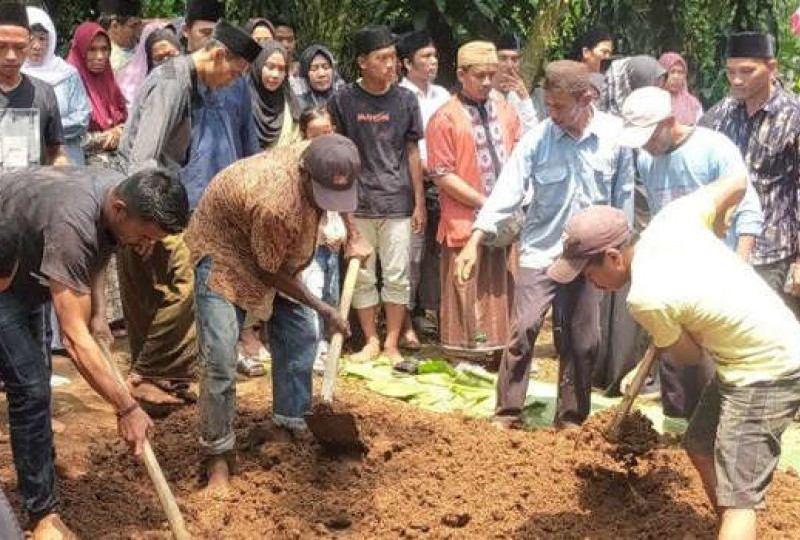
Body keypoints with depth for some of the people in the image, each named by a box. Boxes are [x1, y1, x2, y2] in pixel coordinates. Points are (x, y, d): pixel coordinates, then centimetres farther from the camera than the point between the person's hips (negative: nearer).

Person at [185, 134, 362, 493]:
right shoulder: (275, 203, -42)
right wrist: (323, 309, -16)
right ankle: (218, 456, -3)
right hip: (223, 251, -8)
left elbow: (340, 198, 7)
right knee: (220, 358, -14)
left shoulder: (321, 160, -22)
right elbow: (269, 273, -24)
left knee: (299, 336, 5)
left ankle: (291, 425, 19)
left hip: (276, 252, 8)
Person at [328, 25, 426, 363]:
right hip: (357, 205, 0)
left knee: (397, 276, 3)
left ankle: (392, 343, 15)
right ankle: (371, 341, 19)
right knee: (362, 277, 6)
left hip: (397, 204, 1)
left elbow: (412, 153, 6)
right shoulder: (343, 101, -2)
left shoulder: (405, 100, 2)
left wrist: (419, 203, 5)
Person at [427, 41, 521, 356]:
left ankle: (503, 349, 22)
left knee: (504, 289, 10)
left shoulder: (506, 111, 10)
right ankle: (465, 356, 13)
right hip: (465, 221, -5)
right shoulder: (445, 118, -7)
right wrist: (485, 203, -14)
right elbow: (442, 175, -11)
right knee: (467, 292, 2)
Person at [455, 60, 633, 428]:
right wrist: (474, 242, -23)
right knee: (524, 329, -11)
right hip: (541, 251, -2)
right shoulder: (538, 138, -11)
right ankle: (506, 413, 2)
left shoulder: (615, 134, -7)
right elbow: (507, 190, -15)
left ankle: (571, 418, 25)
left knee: (583, 341, 10)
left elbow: (624, 194, 3)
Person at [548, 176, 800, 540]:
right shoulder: (672, 218, -7)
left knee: (737, 496, -12)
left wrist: (660, 342, 13)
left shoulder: (645, 299, -25)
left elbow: (690, 356, -9)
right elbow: (737, 182, 6)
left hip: (767, 373, -9)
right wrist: (715, 224, 24)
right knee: (700, 447, 23)